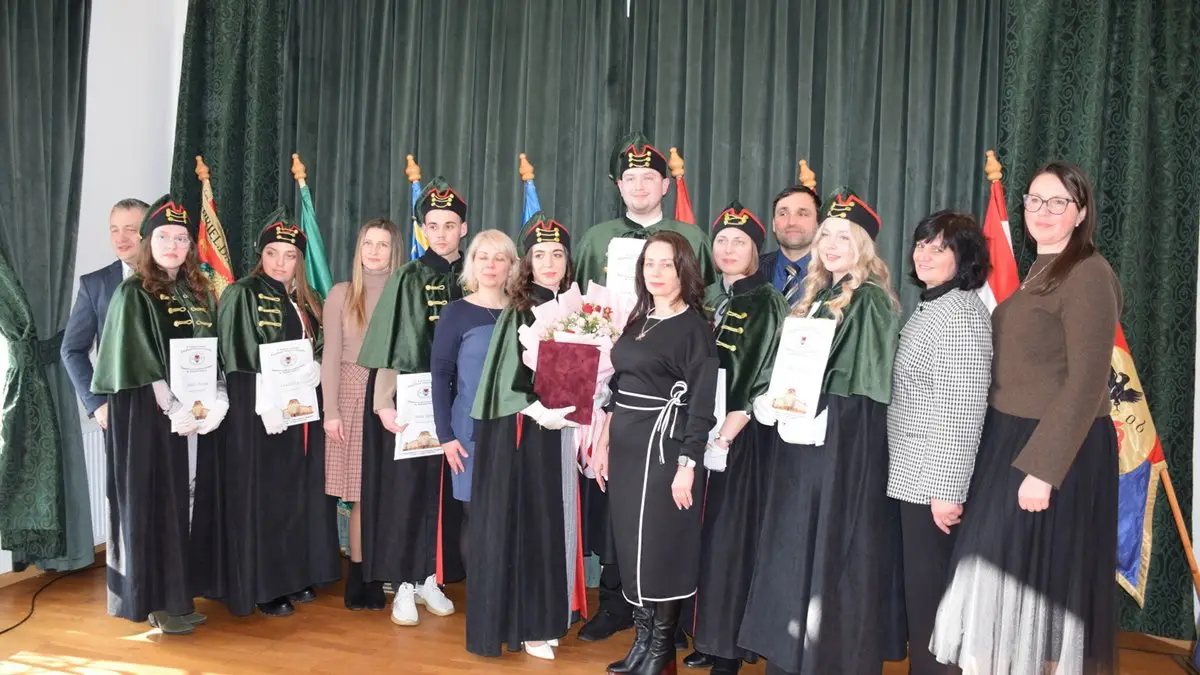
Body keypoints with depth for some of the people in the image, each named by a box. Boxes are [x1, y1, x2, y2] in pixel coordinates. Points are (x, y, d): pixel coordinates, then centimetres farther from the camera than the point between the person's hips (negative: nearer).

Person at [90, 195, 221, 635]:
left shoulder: (199, 292, 11)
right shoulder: (133, 293, -5)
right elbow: (141, 364, -12)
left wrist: (216, 402, -6)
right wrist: (175, 410, -17)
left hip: (193, 413, 5)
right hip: (146, 414, -5)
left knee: (180, 500, 9)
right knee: (151, 500, 1)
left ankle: (177, 596, 19)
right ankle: (155, 602, 11)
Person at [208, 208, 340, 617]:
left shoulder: (305, 300, 14)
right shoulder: (243, 293, -6)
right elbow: (240, 358, -13)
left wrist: (310, 371, -7)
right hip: (260, 410, -7)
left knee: (301, 493, 10)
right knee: (263, 497, -2)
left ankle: (296, 576, 21)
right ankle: (261, 587, 7)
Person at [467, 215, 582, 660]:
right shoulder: (517, 311, -5)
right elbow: (504, 380, -10)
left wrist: (571, 412, -2)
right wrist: (538, 411, -21)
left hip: (558, 430, 5)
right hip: (519, 432, -5)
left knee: (550, 523, 9)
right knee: (516, 523, 2)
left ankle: (540, 621, 21)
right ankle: (521, 624, 12)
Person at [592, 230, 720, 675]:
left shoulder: (695, 327, -8)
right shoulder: (637, 322, 13)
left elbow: (701, 404, -13)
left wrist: (687, 465, -18)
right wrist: (603, 443, 13)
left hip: (663, 446, -7)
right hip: (625, 446, 7)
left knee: (661, 545, 0)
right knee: (630, 543, 11)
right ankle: (642, 639, 25)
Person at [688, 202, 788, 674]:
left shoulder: (768, 304, -4)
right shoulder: (706, 300, 12)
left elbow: (765, 378, -10)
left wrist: (726, 434, -17)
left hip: (741, 437, -5)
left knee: (730, 537, -1)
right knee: (700, 535, 8)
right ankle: (705, 636, 21)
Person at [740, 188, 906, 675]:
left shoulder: (870, 301, -9)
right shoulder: (816, 296, 15)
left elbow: (864, 380, -16)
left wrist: (820, 417, -21)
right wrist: (774, 399, 1)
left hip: (845, 439, -8)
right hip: (802, 432, 8)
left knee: (835, 544, -1)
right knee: (799, 544, 13)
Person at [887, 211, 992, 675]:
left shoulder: (962, 316, -17)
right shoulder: (929, 307, 13)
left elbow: (964, 412, -21)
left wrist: (947, 490, -22)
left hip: (936, 479, -9)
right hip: (913, 474, 9)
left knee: (929, 593, 1)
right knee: (919, 588, 16)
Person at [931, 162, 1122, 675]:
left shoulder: (1088, 275, -14)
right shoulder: (1040, 272, 13)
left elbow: (1086, 383, -19)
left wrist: (1044, 468, -23)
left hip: (1057, 449, -8)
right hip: (1010, 440, 8)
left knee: (1044, 576, 4)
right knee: (1009, 570, 15)